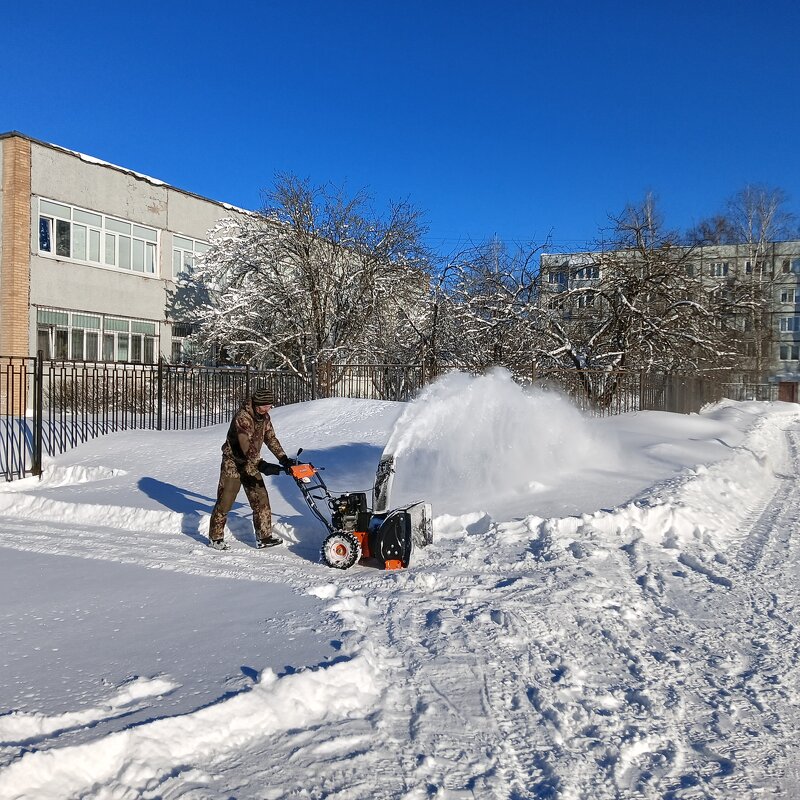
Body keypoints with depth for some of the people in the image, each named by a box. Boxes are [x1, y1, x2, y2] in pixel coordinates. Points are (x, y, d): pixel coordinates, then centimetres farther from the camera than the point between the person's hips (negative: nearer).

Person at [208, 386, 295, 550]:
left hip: (251, 464, 7)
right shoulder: (242, 417, -26)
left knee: (261, 500, 5)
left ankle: (264, 536, 11)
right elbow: (246, 445, -36)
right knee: (225, 501, 0)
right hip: (233, 463, -7)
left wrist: (284, 459, -3)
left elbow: (271, 438, 6)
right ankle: (215, 538, 13)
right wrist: (262, 465, -46)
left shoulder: (264, 417, 0)